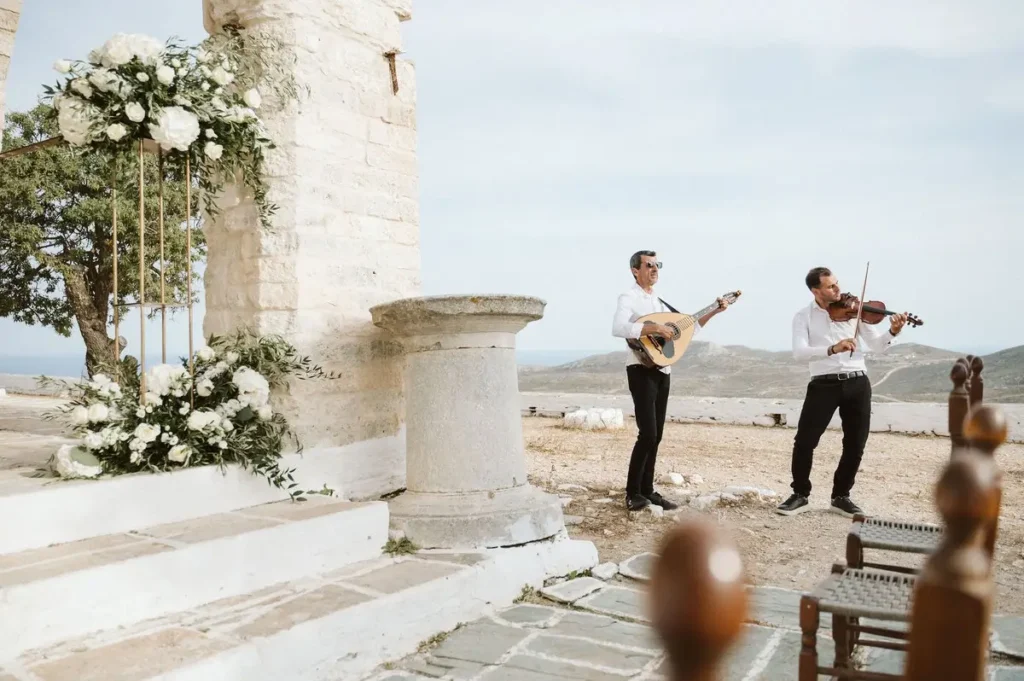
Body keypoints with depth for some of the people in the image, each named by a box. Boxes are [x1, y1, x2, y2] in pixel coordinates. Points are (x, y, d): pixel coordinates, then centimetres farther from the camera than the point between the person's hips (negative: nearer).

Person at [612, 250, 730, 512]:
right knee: (647, 433, -13)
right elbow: (618, 328, -26)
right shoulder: (629, 298, -7)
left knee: (656, 435, 8)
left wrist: (714, 312, 15)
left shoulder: (659, 301, 18)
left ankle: (647, 491, 15)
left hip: (662, 372, 8)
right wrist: (654, 328, -29)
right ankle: (633, 493, -2)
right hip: (642, 371, -8)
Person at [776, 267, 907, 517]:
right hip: (824, 384, -2)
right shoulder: (803, 317, 1)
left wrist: (892, 333, -15)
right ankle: (800, 495, 11)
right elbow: (799, 352, -15)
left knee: (855, 445, 5)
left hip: (857, 383, 2)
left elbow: (876, 345, 5)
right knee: (804, 441, -6)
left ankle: (841, 496, 22)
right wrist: (832, 349, -30)